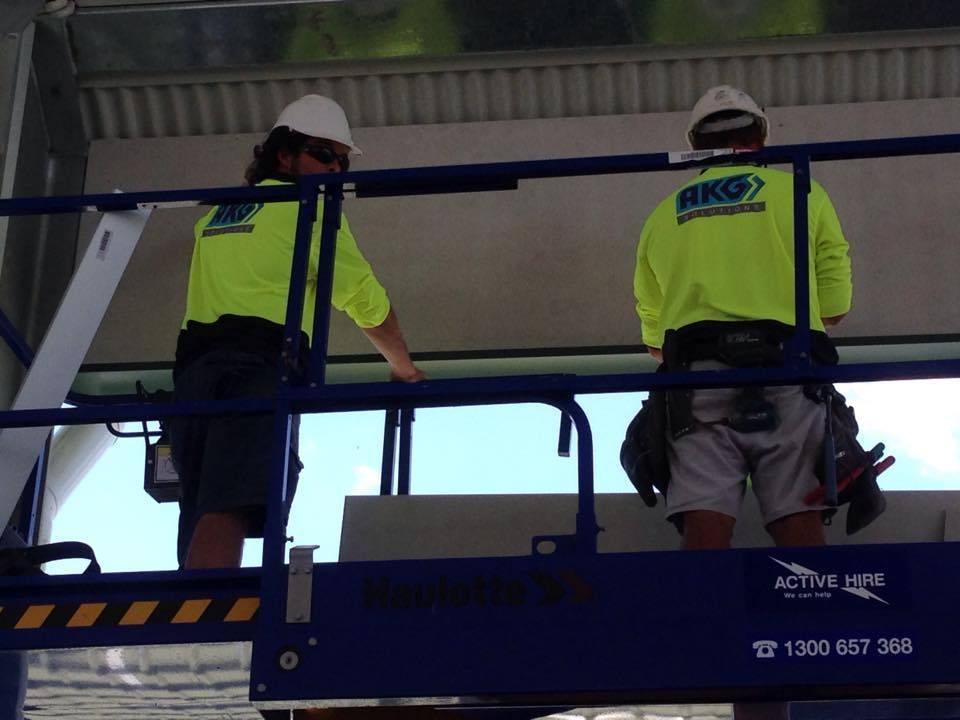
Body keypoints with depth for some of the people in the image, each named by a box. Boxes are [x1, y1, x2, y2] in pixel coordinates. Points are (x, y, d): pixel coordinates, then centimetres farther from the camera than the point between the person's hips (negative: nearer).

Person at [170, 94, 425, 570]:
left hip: (193, 369, 7)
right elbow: (366, 300, 12)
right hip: (257, 369, -7)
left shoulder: (215, 216, 31)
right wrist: (404, 368, 26)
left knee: (202, 523, 2)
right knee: (230, 511, -25)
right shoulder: (309, 205, 10)